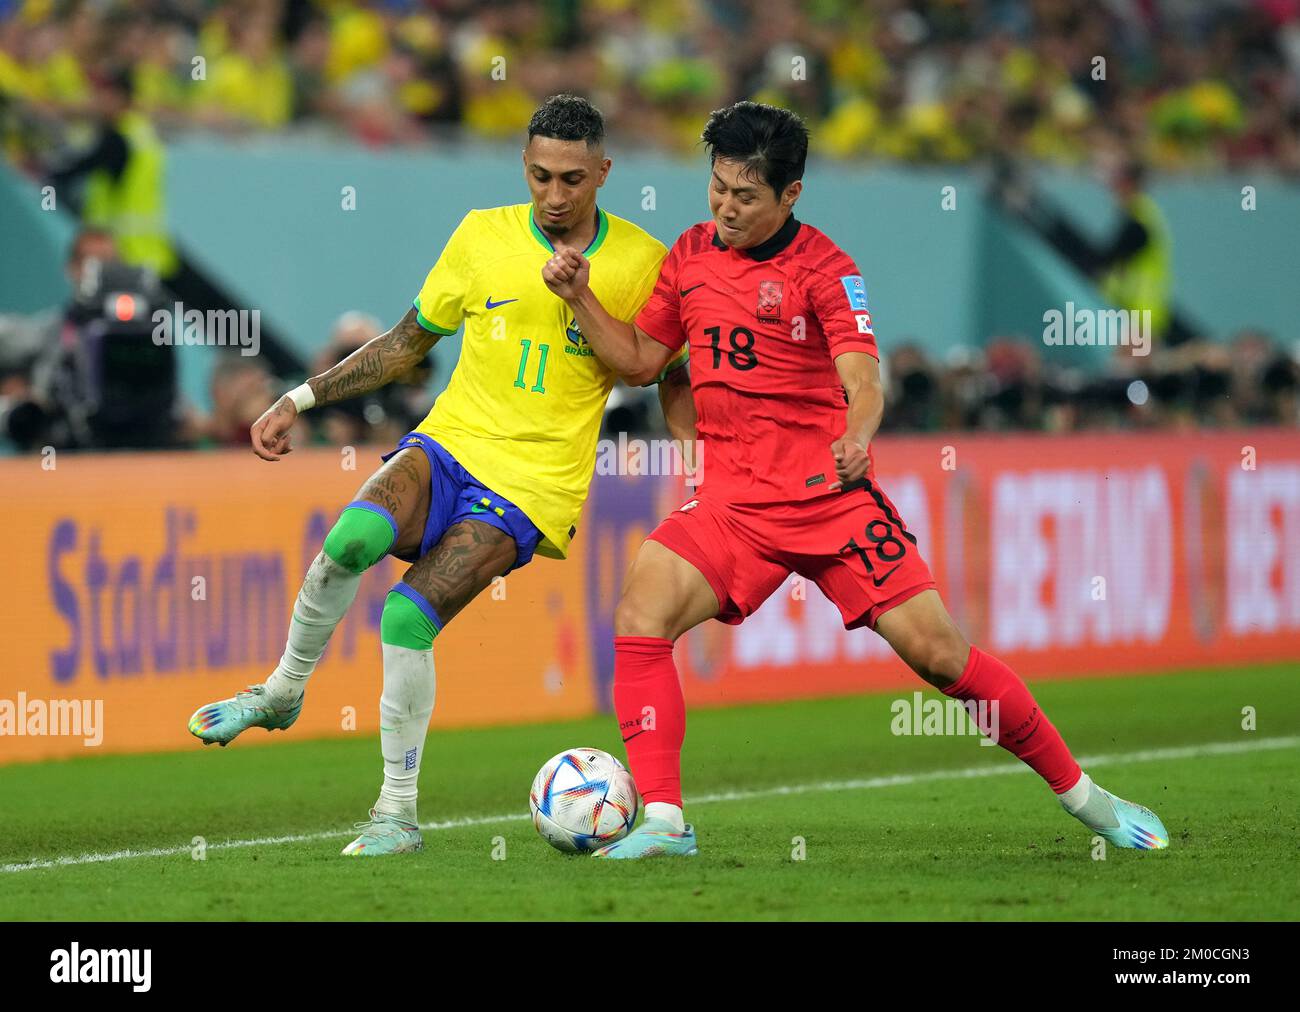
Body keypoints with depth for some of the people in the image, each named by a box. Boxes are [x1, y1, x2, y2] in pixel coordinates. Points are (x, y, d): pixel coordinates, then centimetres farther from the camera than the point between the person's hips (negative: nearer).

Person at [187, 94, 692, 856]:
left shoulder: (640, 262, -1)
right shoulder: (484, 236, 4)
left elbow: (671, 380, 11)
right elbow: (408, 342, 15)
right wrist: (301, 399, 11)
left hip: (533, 486, -2)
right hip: (449, 446, 2)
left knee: (409, 616, -23)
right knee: (354, 538, -32)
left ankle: (398, 811, -5)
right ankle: (283, 691, -6)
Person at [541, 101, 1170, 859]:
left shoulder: (823, 269, -7)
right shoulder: (691, 255, 9)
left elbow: (863, 380, -19)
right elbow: (640, 358, 19)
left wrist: (857, 435, -41)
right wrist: (581, 297, 4)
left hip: (831, 496, -4)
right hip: (734, 501, 4)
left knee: (939, 653, -7)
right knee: (641, 617, -19)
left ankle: (1083, 796, 8)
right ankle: (664, 822, -16)